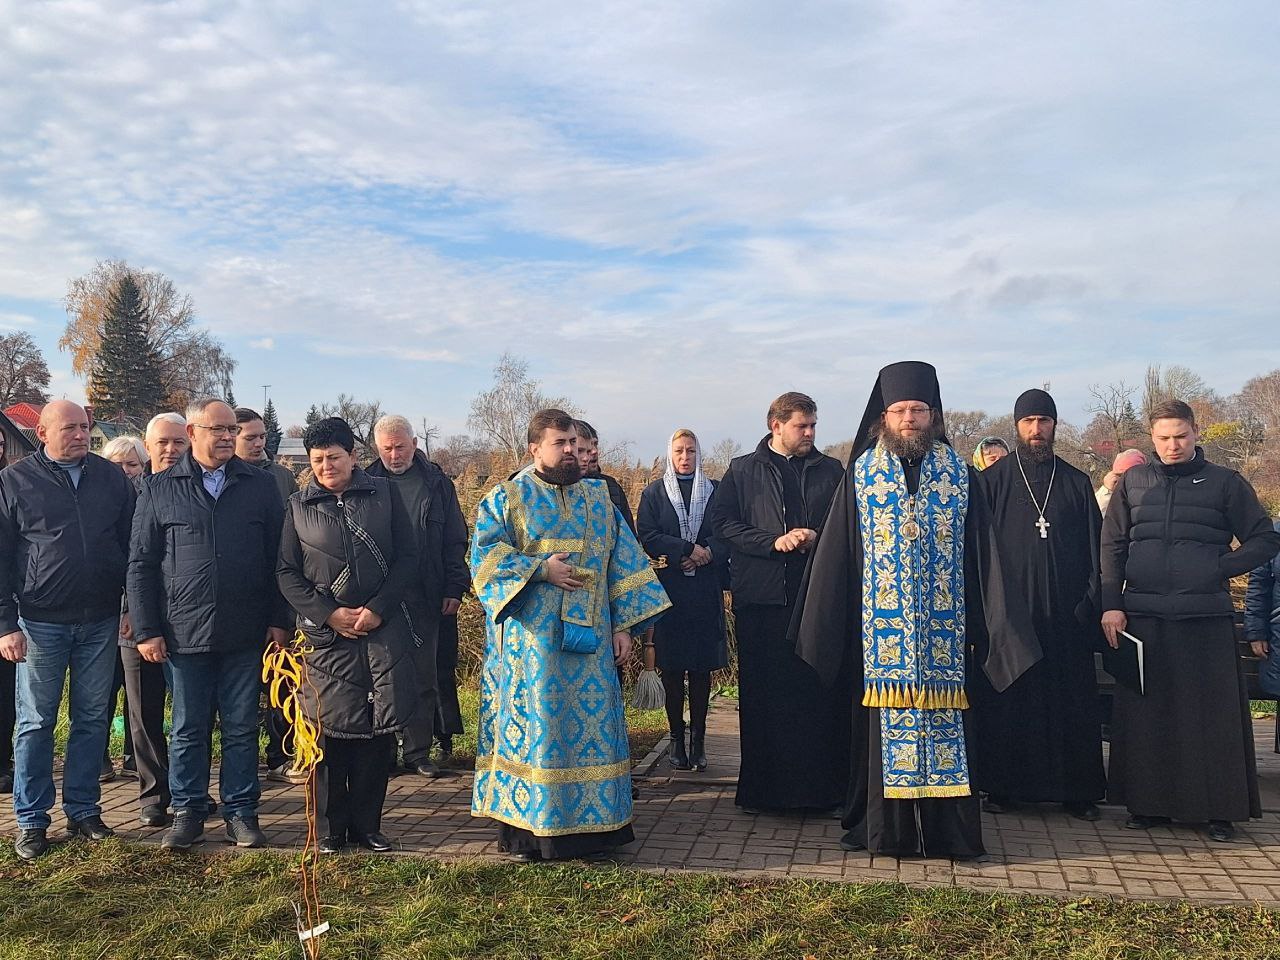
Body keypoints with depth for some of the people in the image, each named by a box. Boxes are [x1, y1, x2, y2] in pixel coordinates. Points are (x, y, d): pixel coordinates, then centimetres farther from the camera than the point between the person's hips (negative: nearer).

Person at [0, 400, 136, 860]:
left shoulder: (112, 478, 4)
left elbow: (130, 546, 7)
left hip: (101, 622, 2)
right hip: (40, 623, -2)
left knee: (93, 719, 9)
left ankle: (83, 810, 22)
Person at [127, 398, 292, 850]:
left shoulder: (260, 486, 5)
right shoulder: (160, 489, 4)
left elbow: (278, 558, 6)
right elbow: (141, 564, 4)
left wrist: (279, 620, 1)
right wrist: (145, 630, -1)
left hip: (246, 634, 0)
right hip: (183, 634, 0)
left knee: (242, 728, 8)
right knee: (188, 728, 9)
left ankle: (240, 811, 19)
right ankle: (187, 811, 23)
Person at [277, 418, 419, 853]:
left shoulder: (385, 493, 6)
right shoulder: (298, 506, 7)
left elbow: (407, 556, 3)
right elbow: (287, 572, 4)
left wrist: (378, 609, -8)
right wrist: (329, 614, -9)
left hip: (383, 627, 0)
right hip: (326, 634, 0)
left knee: (379, 729, 3)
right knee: (330, 729, 0)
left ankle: (366, 824, 16)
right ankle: (331, 826, 15)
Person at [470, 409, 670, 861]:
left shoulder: (599, 499, 12)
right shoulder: (507, 498, 2)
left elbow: (623, 562, 11)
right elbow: (484, 554, -6)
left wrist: (624, 624, 4)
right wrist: (540, 570, -17)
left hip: (590, 638, 4)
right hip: (531, 640, -3)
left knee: (592, 724, 6)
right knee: (533, 722, -1)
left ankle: (591, 823, 16)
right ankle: (525, 828, 10)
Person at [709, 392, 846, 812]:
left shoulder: (831, 471, 14)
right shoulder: (742, 471, 9)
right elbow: (722, 523, 1)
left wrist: (818, 537, -8)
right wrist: (774, 542, -9)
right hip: (761, 598, -1)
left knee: (822, 693, -1)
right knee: (764, 695, 2)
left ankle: (824, 787, 7)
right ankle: (764, 788, 11)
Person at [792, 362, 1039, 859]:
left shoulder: (957, 472, 6)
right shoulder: (861, 473, 4)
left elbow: (979, 552, 5)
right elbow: (836, 555, 3)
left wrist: (991, 624, 0)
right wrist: (824, 627, 0)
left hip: (943, 623, 1)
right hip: (881, 622, 0)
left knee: (943, 720, 1)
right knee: (882, 724, 2)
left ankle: (948, 830, 11)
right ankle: (884, 830, 13)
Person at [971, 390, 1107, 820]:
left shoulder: (1076, 483, 11)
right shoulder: (992, 480, 5)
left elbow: (1094, 547, 11)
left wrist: (1091, 602, 1)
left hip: (1065, 614, 2)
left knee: (1071, 703, 3)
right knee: (1004, 703, 2)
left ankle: (1077, 790, 13)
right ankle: (1002, 786, 11)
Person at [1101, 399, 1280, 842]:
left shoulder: (1225, 483, 5)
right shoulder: (1133, 482, 11)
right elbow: (1112, 546, 11)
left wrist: (1220, 568, -6)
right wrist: (1111, 603, 1)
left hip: (1206, 619, -2)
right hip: (1142, 616, 2)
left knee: (1213, 713, 0)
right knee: (1143, 713, 4)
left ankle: (1219, 808, 11)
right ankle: (1148, 802, 15)